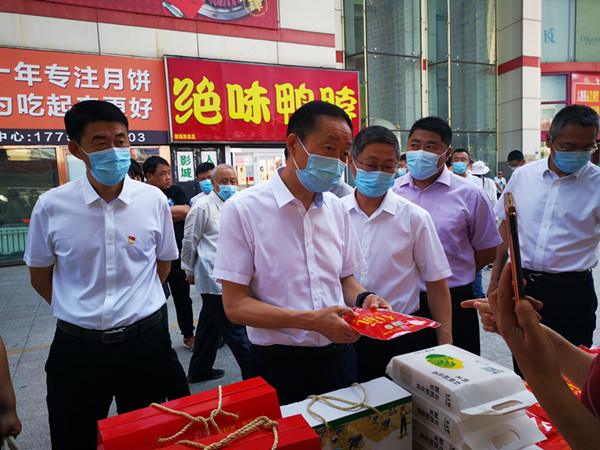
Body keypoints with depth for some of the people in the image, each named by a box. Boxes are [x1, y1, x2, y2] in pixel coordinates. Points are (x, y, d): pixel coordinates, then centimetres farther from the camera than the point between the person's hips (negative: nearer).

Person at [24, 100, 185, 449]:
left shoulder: (154, 200, -5)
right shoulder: (51, 206, -6)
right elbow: (40, 276, 7)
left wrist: (135, 309, 7)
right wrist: (80, 313, 6)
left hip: (144, 343, 1)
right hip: (76, 348, 0)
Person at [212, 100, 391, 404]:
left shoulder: (336, 208, 5)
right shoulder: (243, 209, -13)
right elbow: (235, 305, -15)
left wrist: (363, 299, -8)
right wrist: (312, 320, -24)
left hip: (339, 357, 5)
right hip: (279, 366, -5)